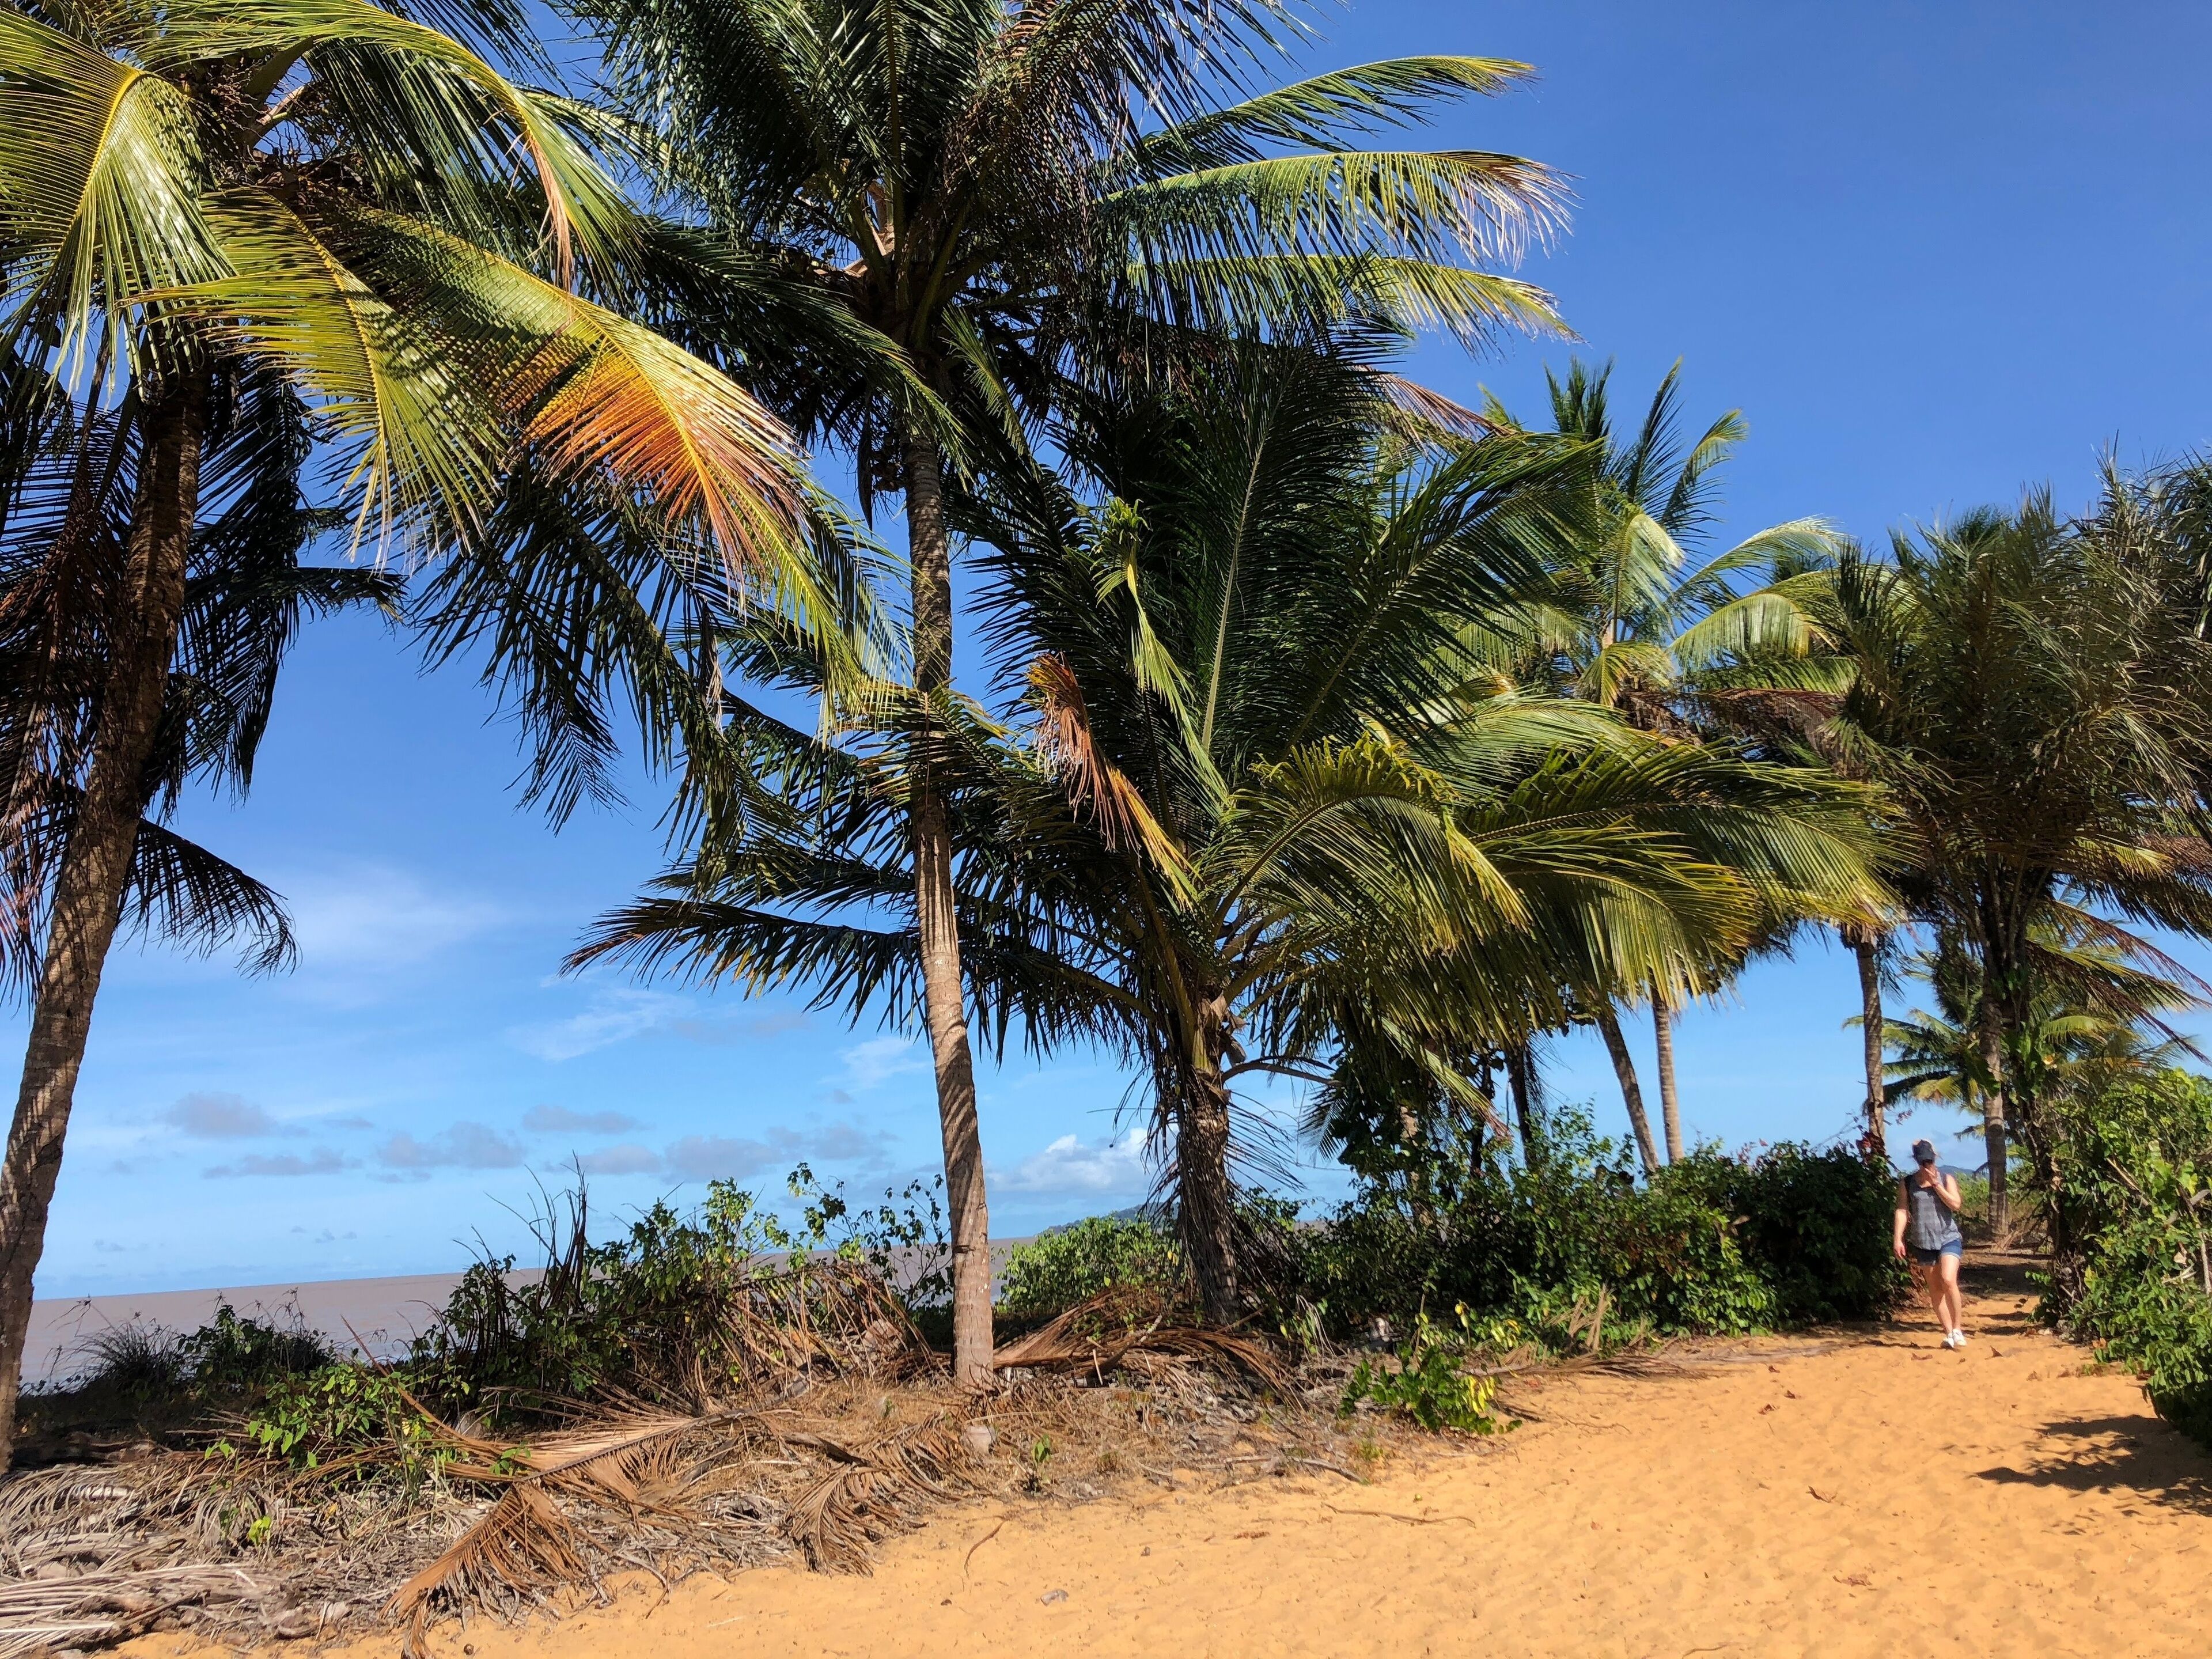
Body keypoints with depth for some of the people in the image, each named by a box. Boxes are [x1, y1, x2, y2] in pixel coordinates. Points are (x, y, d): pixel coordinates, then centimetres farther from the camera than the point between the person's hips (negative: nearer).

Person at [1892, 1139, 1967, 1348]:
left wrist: (1936, 1184, -13)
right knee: (1934, 1289, 4)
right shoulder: (1907, 1184, 5)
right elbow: (1902, 1210, 0)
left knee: (1948, 1281, -19)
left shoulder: (1946, 1179, 4)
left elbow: (1955, 1204, -9)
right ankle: (1949, 1333, 13)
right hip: (1923, 1242, 2)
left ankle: (1958, 1329, -7)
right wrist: (1898, 1239, -8)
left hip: (1949, 1238, -2)